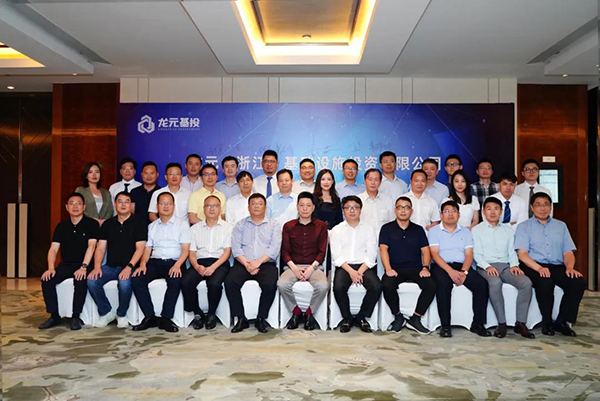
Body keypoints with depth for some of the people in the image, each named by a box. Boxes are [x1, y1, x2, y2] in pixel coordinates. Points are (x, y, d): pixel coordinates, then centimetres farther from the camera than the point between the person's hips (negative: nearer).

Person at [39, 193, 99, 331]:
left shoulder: (91, 224, -4)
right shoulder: (62, 226, 10)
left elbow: (91, 246, -15)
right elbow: (53, 249, 5)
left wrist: (84, 267, -26)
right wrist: (51, 268, -12)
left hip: (83, 264, -4)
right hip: (66, 264, 5)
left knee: (80, 281, -34)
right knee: (47, 280, -20)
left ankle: (76, 317, -18)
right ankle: (54, 316, -6)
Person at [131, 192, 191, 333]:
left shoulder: (182, 224, 8)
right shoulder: (152, 226, 20)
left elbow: (185, 249, -1)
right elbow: (147, 249, 14)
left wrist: (177, 265, -19)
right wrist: (143, 264, -7)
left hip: (174, 262, -3)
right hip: (155, 262, 4)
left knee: (175, 281, -35)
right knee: (136, 280, -24)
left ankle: (166, 318, -22)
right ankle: (150, 317, -15)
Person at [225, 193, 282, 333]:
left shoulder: (274, 225, 13)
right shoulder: (240, 225, 17)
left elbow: (274, 248, -1)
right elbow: (235, 247, 4)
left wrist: (258, 262, -15)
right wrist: (246, 264, -12)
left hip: (266, 264, -1)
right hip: (243, 264, 2)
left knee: (270, 285, -31)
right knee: (229, 282, -26)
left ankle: (261, 319, -11)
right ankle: (241, 319, -12)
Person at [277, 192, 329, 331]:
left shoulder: (321, 226, 9)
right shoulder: (288, 226, 11)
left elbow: (322, 251, 3)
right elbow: (285, 251, 6)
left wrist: (311, 267, -12)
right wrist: (294, 268, -11)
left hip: (314, 266, -1)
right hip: (293, 266, 1)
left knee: (323, 286, -31)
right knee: (282, 284, -30)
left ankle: (309, 313, -4)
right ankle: (296, 312, -4)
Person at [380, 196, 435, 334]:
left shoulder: (418, 229, 16)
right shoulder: (387, 228, 9)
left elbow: (425, 250, 9)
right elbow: (383, 249, -3)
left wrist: (425, 267, -10)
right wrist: (388, 268, -18)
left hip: (415, 269, 2)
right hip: (395, 269, -2)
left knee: (431, 285, -26)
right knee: (387, 285, -33)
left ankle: (415, 319, -12)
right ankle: (398, 317, -8)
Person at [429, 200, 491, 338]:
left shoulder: (465, 232, 18)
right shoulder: (434, 231, 9)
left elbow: (469, 255, 7)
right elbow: (435, 254, -5)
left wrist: (463, 272, -14)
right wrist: (450, 271, -20)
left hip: (461, 266, 3)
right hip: (441, 266, -3)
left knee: (482, 283, -22)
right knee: (444, 283, -35)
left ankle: (478, 323, -12)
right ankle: (445, 325, -27)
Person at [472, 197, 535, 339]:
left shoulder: (508, 230, 23)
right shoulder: (476, 230, 10)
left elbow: (512, 252, 17)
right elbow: (477, 254, 1)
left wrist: (514, 265, -4)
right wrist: (487, 266, -17)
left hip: (506, 266, 4)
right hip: (486, 267, -4)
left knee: (526, 282, -26)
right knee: (495, 283, -37)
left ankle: (521, 323, -20)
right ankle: (502, 323, -27)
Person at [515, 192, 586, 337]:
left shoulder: (561, 226, 21)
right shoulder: (524, 227, 9)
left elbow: (568, 252, 14)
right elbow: (522, 253, -4)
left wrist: (569, 267, -8)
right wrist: (539, 268, -21)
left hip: (557, 267, 4)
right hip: (533, 267, -4)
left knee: (579, 282, -25)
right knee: (545, 282, -35)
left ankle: (562, 321, -12)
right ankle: (547, 322, -14)